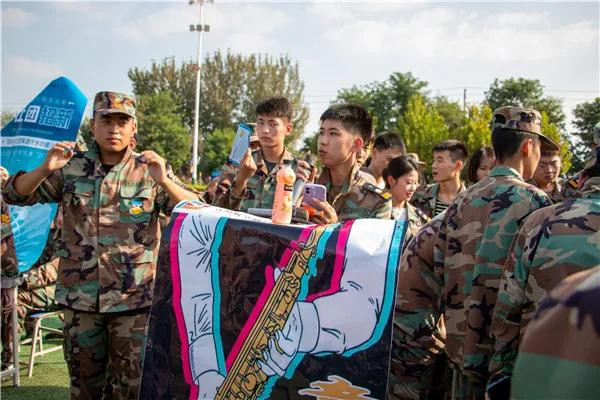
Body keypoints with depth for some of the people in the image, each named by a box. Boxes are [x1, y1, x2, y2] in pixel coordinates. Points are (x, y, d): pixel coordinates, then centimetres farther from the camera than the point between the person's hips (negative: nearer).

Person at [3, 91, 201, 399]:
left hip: (133, 300, -2)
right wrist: (45, 169, -13)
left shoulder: (150, 171, -1)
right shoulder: (72, 169, 4)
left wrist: (164, 182, -22)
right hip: (80, 298, 2)